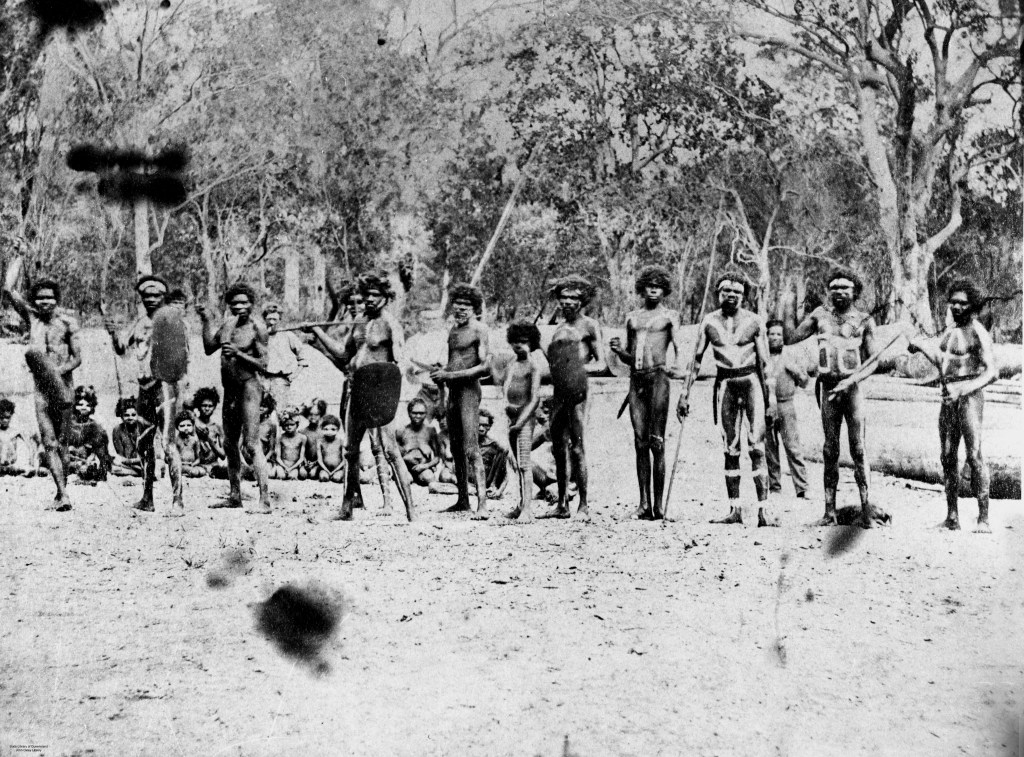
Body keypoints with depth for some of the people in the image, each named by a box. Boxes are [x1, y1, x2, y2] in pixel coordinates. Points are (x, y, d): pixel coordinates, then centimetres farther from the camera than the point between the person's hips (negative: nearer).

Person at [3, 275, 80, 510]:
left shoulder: (67, 323, 1)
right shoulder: (32, 317, 10)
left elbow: (77, 358, -1)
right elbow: (8, 289, 3)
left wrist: (56, 372, -15)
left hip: (62, 383, -3)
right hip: (41, 389, 3)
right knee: (49, 444, -5)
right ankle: (63, 495, -10)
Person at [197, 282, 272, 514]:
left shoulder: (257, 327, -10)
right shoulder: (228, 323, 10)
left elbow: (262, 365, -12)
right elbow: (209, 348, 13)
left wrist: (238, 354, -23)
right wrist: (206, 321, 7)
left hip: (249, 388, -8)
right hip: (230, 390, 8)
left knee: (251, 445, -14)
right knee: (230, 445, 14)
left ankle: (265, 500, -17)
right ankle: (235, 496, 26)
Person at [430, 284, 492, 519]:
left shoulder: (479, 330, -8)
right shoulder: (454, 330, 17)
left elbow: (485, 367, -16)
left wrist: (451, 375, -17)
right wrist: (440, 372, 5)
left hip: (469, 391, -8)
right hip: (453, 392, 8)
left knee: (470, 449, -16)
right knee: (456, 448, 12)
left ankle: (482, 504, -21)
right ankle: (463, 499, 22)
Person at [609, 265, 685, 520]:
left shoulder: (669, 316, 8)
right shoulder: (632, 318, 20)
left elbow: (679, 348, -6)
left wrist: (678, 368, -26)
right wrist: (618, 350, 2)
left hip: (657, 377, -4)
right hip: (636, 379, 4)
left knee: (656, 442, -7)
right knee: (640, 442, 0)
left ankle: (659, 503, -7)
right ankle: (644, 502, 0)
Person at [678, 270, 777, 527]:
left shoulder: (754, 322, 0)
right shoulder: (709, 322, 5)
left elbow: (764, 361, 2)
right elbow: (697, 359, 10)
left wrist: (768, 396, -1)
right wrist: (685, 392, 6)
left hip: (751, 381, -2)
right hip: (725, 383, 3)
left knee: (756, 447, -11)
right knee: (730, 449, 5)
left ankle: (763, 510, -13)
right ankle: (734, 509, 9)